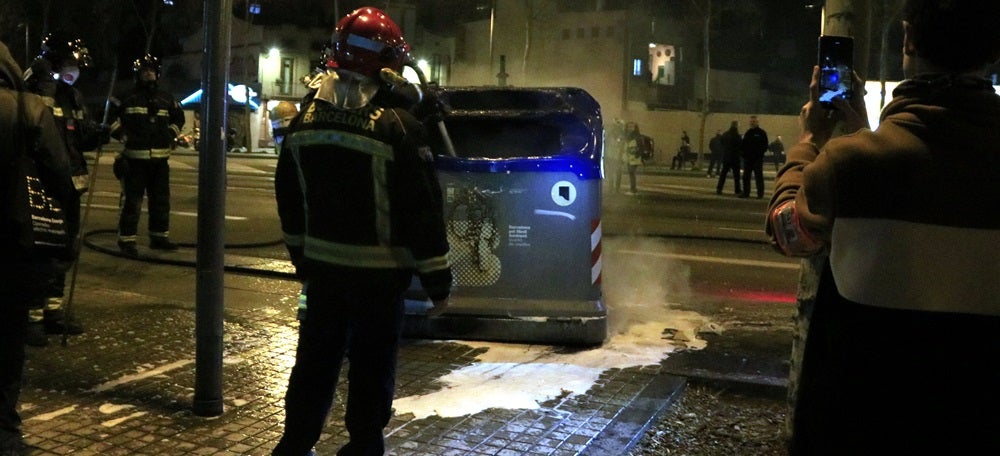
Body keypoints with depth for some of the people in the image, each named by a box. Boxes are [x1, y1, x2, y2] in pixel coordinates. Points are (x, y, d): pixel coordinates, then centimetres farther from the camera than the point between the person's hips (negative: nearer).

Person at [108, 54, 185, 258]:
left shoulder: (166, 99, 12)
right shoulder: (128, 98, -2)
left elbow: (178, 118, 27)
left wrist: (171, 136, 14)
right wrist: (123, 135, -7)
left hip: (160, 158, 5)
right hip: (134, 158, -5)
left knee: (161, 200, 12)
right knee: (132, 201, -6)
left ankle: (159, 236, 24)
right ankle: (127, 240, -1)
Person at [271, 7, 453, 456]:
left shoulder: (305, 119, 3)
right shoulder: (398, 127, -18)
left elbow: (289, 198, 12)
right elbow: (422, 210, -16)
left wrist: (301, 256, 23)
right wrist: (437, 279, -8)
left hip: (323, 266, 5)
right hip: (379, 272, -5)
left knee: (316, 356, 17)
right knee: (372, 367, 7)